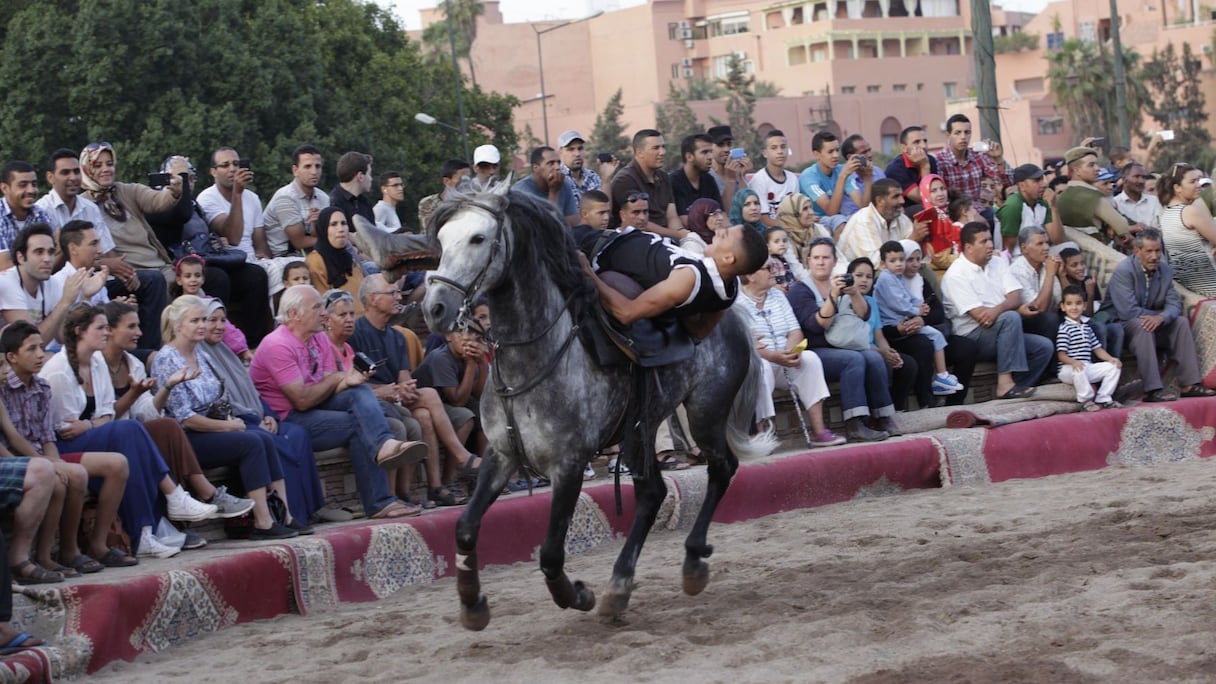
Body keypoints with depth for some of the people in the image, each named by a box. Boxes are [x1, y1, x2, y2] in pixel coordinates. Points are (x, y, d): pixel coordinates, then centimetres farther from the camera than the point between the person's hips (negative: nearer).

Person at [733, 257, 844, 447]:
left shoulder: (777, 295, 16)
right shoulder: (736, 302, -7)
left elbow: (795, 331, 9)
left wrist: (792, 350, -14)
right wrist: (773, 357, -27)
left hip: (785, 362, 6)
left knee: (810, 358, -21)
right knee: (761, 367, -37)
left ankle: (818, 431, -26)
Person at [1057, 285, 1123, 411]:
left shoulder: (1086, 327, 18)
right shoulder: (1064, 328, -7)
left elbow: (1097, 348, 18)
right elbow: (1061, 354, -15)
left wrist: (1111, 358, 1)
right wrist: (1073, 362, -35)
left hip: (1087, 368, 8)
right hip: (1069, 369, -8)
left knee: (1113, 367, -3)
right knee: (1079, 370, -40)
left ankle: (1103, 399, -2)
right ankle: (1086, 400, -22)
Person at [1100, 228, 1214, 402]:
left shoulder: (1165, 271, 2)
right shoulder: (1123, 271, -20)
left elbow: (1175, 304, -4)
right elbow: (1129, 311, -27)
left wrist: (1161, 317, -28)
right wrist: (1157, 315, -14)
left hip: (1149, 322, 7)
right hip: (1118, 324, -7)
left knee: (1181, 322, -9)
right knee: (1142, 325, -35)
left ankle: (1190, 384, -12)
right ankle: (1153, 389, -38)